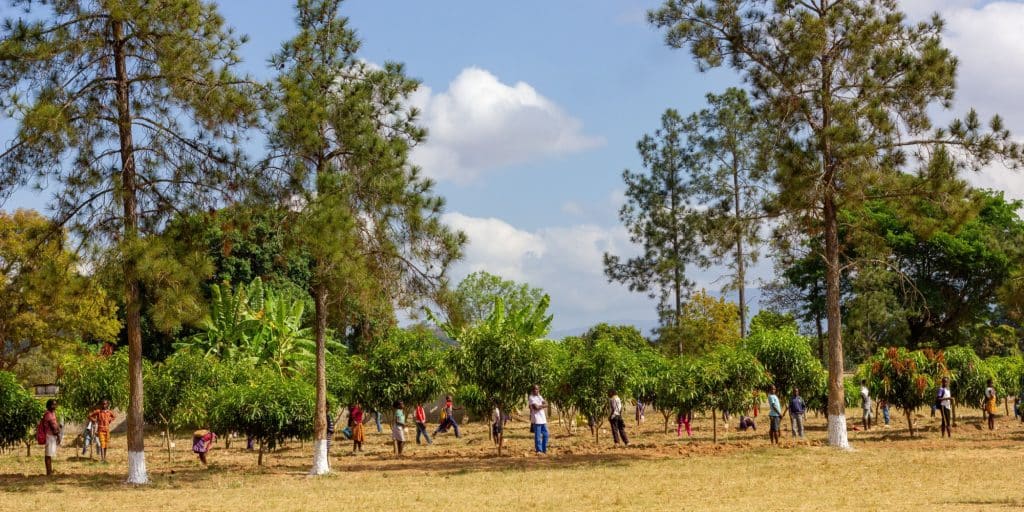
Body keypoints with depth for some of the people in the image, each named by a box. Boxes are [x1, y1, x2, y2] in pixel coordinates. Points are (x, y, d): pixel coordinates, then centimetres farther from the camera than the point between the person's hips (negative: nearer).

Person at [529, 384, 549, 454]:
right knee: (538, 435, -6)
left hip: (543, 419, 8)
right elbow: (536, 407, -18)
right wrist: (542, 405, -2)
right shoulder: (531, 398, -7)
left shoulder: (540, 397, 17)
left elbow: (546, 404, 7)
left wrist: (539, 406, -9)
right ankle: (538, 450, -1)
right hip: (536, 420, -8)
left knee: (545, 434, 10)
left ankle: (544, 449, 19)